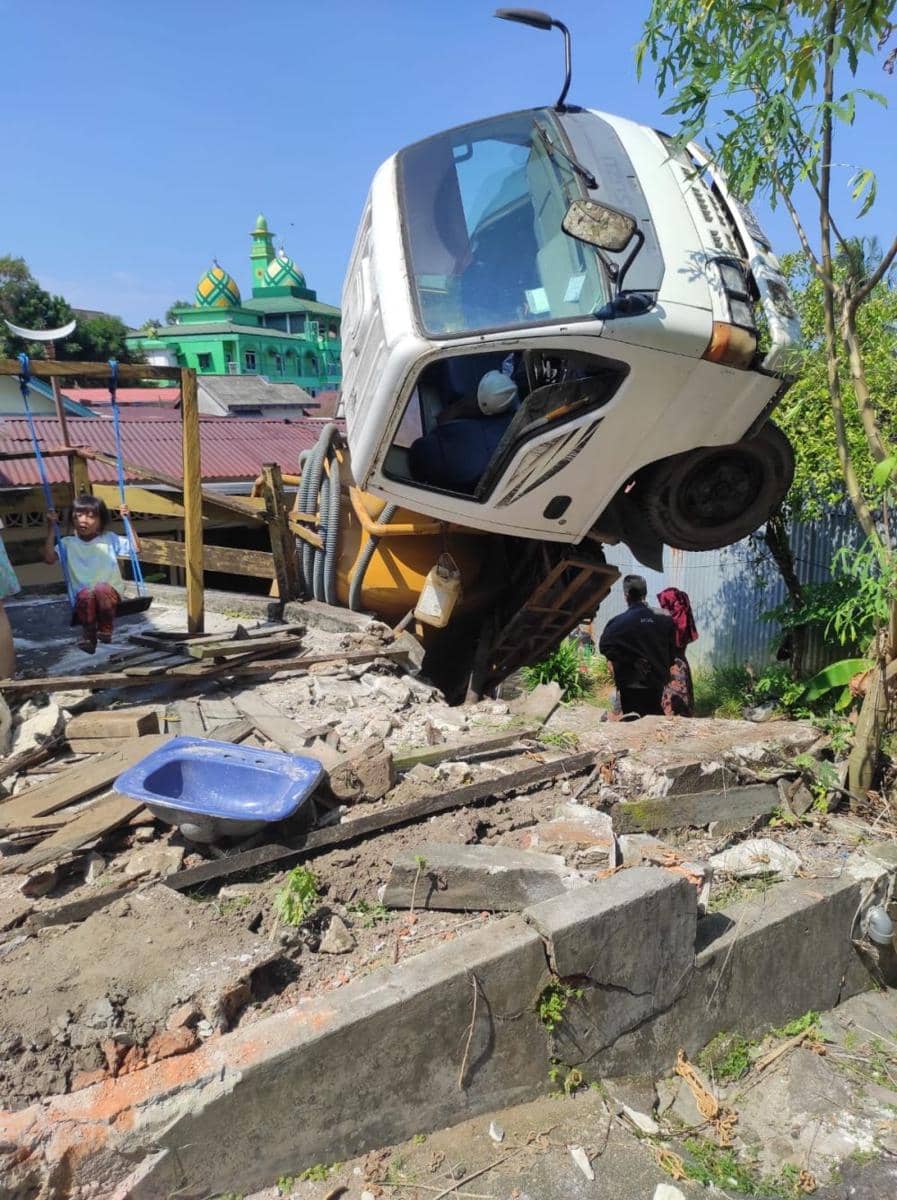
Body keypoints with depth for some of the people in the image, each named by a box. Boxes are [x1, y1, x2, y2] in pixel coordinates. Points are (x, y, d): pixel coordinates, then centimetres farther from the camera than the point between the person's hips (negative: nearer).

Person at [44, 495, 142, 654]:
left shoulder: (110, 539, 10)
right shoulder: (68, 543, 9)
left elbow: (136, 548, 4)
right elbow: (49, 558, -7)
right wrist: (51, 529, -8)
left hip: (110, 594, 0)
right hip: (83, 597, 0)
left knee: (102, 588, -35)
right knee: (86, 593, -35)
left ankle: (105, 628, -16)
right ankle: (88, 632, -17)